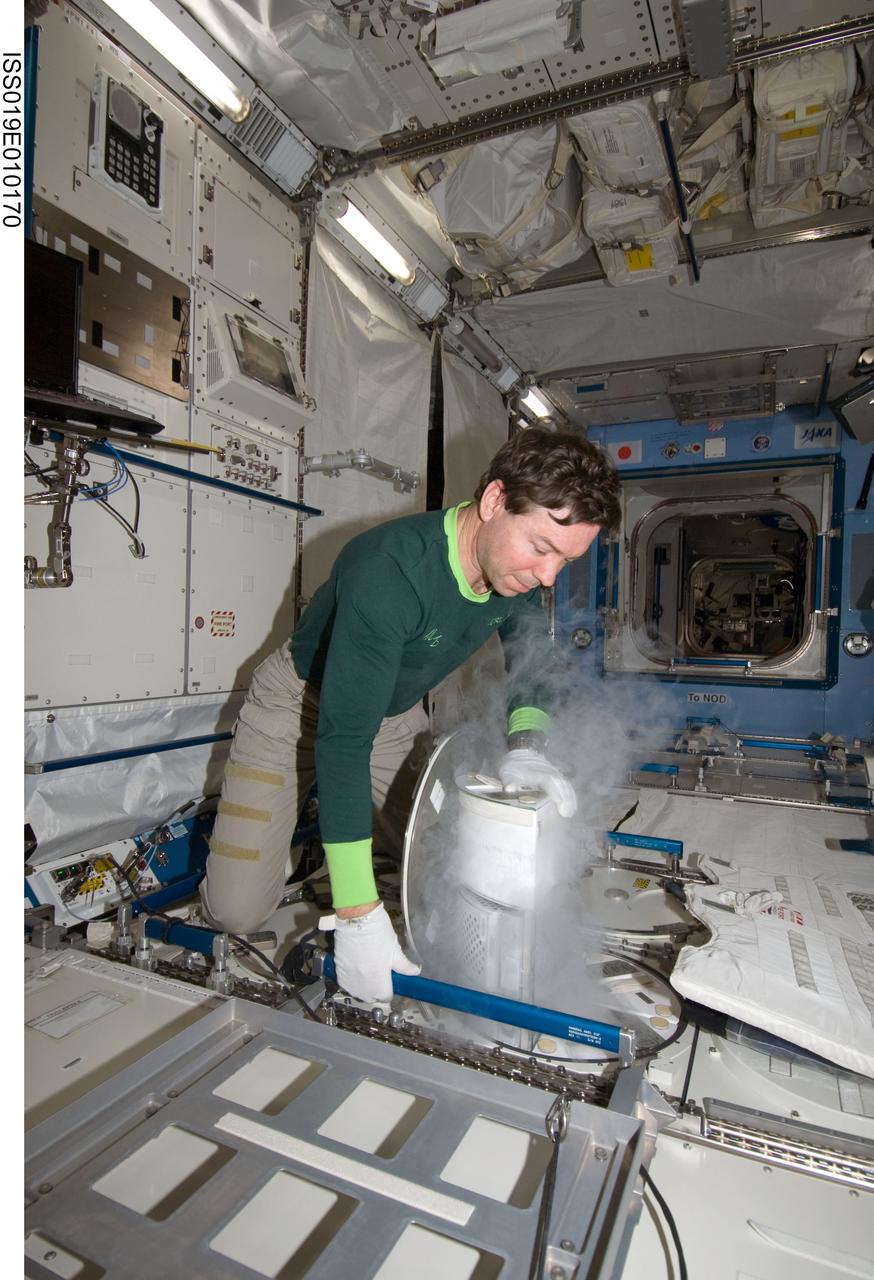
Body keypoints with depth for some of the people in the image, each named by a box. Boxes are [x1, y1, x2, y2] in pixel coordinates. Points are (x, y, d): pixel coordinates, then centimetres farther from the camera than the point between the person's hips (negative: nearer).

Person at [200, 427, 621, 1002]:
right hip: (302, 703, -5)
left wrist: (526, 745, -26)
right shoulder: (389, 569, -38)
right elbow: (343, 737, -39)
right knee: (238, 911, -9)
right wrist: (358, 914, -38)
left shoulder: (517, 567, -16)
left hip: (396, 713, 6)